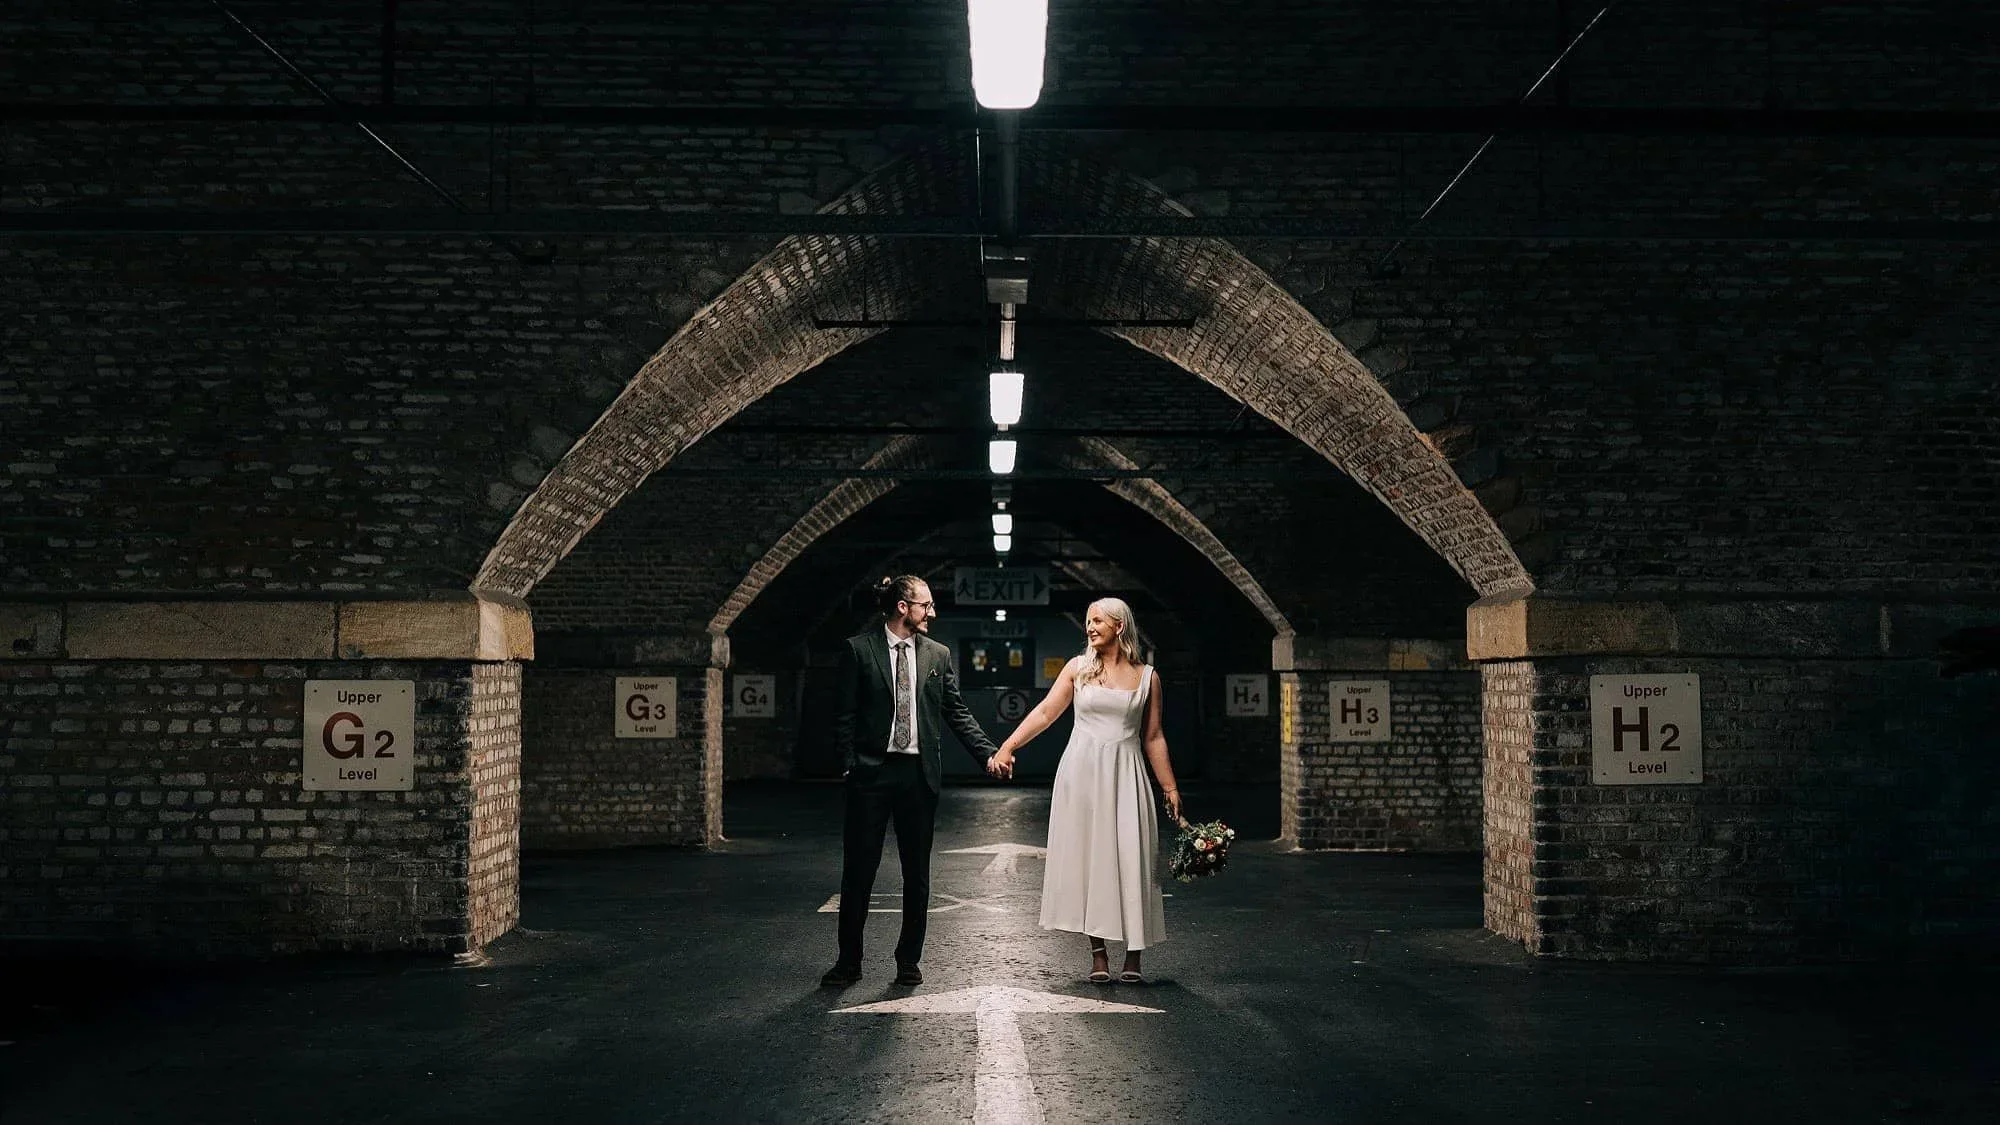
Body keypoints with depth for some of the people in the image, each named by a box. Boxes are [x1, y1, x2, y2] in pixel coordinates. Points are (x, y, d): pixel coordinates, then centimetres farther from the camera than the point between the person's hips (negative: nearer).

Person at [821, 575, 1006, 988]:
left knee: (917, 874, 8)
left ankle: (909, 961, 20)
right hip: (872, 772, -3)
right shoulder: (858, 649, -1)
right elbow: (845, 715, -1)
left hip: (919, 773, 3)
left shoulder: (938, 655, 9)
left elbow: (957, 713, 9)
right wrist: (849, 764, -7)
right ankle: (848, 961, 15)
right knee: (858, 871, 2)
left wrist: (988, 753, -1)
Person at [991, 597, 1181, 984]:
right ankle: (1099, 955, 8)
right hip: (1082, 772, 0)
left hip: (1125, 775, 0)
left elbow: (1153, 737, 9)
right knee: (1088, 856, 1)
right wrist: (1007, 747, -9)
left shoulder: (1146, 677, 6)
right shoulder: (1078, 668, 6)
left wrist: (1169, 787, 7)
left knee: (1130, 860, -3)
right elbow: (1045, 712, 1)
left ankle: (1133, 958, 5)